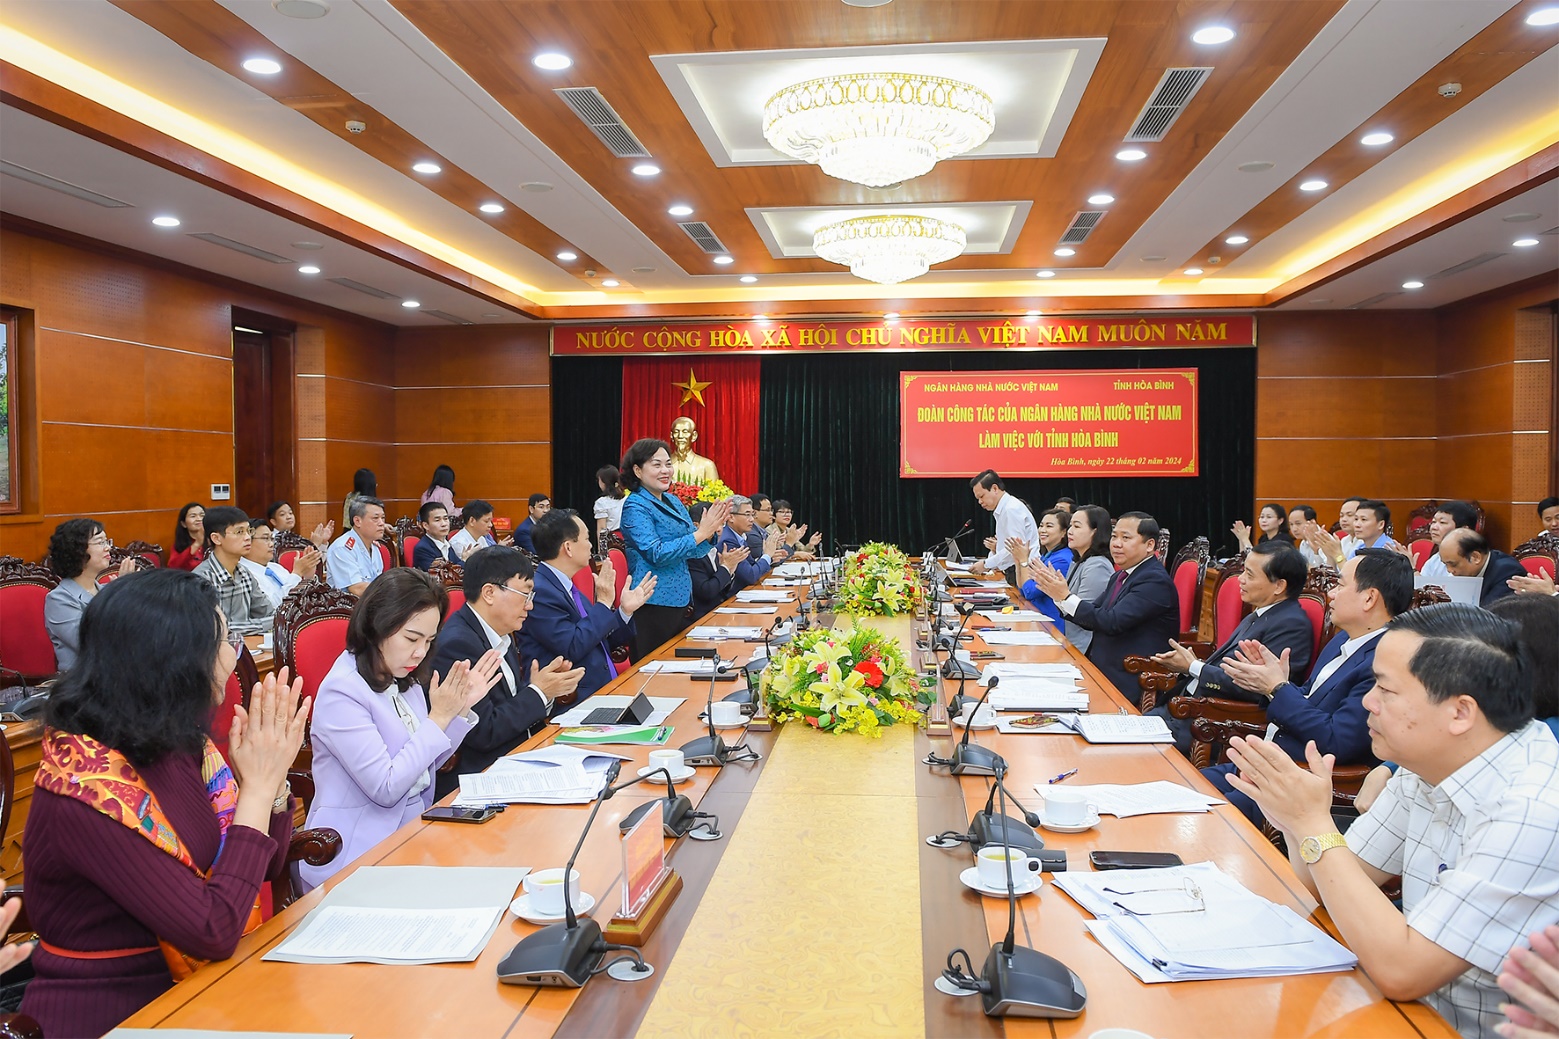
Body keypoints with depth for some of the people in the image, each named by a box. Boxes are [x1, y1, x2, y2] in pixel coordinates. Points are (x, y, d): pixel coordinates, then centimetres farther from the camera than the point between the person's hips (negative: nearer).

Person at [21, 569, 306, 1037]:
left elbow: (264, 866, 6)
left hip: (185, 989, 6)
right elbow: (215, 931, -23)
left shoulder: (177, 740, -2)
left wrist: (273, 777, -10)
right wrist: (257, 787, -18)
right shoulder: (90, 787, -23)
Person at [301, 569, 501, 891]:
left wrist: (461, 708, 2)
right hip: (357, 857, -7)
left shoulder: (405, 680, 6)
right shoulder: (342, 692, -16)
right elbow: (386, 788, -19)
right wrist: (439, 717, -16)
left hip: (412, 831, 7)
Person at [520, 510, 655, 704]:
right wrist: (603, 603, -12)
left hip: (605, 688, 9)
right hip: (573, 701, -9)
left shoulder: (569, 587, 14)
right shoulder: (539, 591, -13)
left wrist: (625, 611, 5)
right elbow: (573, 648, -20)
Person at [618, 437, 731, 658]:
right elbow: (656, 554, -20)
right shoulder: (635, 506, -10)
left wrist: (711, 530, -6)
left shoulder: (674, 501, 12)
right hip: (654, 605, -8)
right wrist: (701, 532, -19)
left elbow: (694, 551, 13)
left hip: (681, 599, 8)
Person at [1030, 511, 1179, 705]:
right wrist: (1059, 593, -2)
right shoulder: (1121, 576, 15)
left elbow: (1112, 622, -23)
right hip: (1101, 670, 9)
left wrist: (1066, 597, -18)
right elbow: (1093, 617, 12)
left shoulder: (1155, 580, -15)